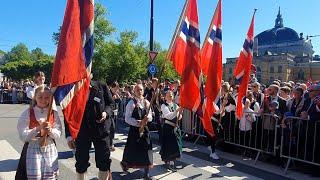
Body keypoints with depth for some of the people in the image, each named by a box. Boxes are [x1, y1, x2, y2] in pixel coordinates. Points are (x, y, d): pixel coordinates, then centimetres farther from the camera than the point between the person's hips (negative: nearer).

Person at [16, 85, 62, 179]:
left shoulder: (54, 113, 2)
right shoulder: (27, 113, -5)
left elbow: (58, 134, 0)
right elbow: (23, 136, -11)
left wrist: (50, 130, -19)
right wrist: (38, 128, -23)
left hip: (50, 150, 2)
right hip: (32, 150, -2)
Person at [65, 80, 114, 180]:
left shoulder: (102, 87, -2)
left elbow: (111, 103, 8)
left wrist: (106, 112, -14)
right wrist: (69, 135, -2)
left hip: (101, 129, 0)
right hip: (81, 131, 0)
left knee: (104, 163, 9)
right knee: (81, 164, 12)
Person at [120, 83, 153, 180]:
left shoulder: (146, 102, 6)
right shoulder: (131, 103, -9)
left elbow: (150, 117, 9)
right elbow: (127, 119, -13)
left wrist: (147, 118, -13)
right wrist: (138, 123, -21)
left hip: (145, 129, 4)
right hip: (134, 129, -4)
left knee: (146, 150, 2)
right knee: (133, 150, 9)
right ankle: (124, 163, 41)